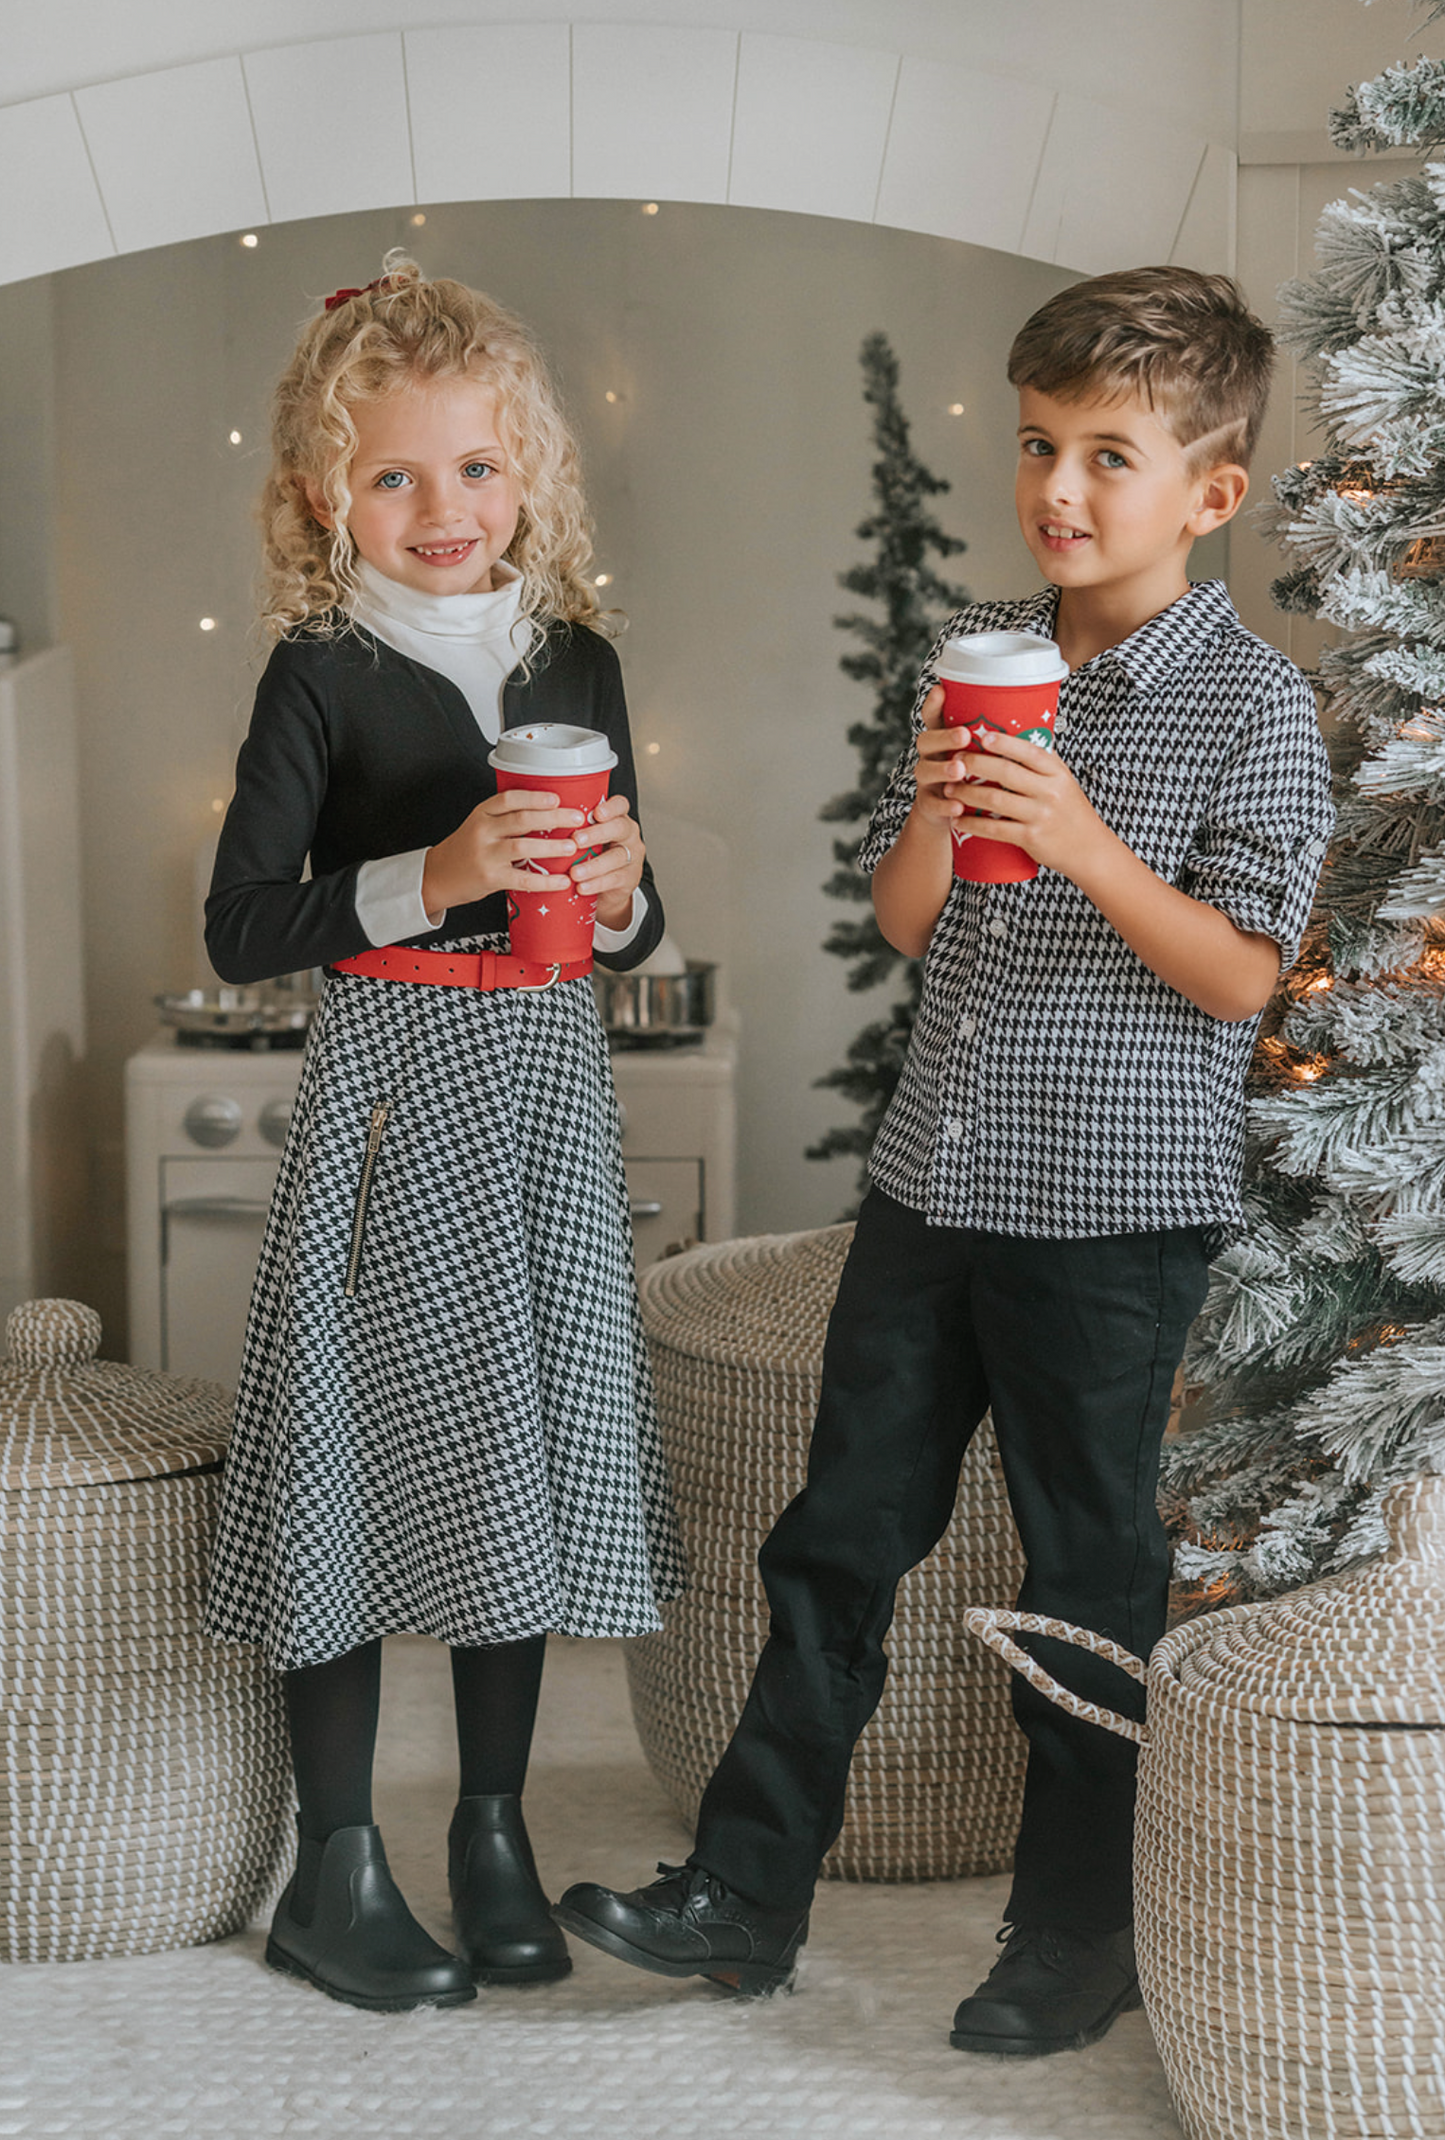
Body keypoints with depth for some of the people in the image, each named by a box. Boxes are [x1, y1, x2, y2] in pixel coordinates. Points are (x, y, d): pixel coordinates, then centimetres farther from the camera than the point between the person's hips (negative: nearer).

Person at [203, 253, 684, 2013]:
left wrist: (619, 892, -7)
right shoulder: (322, 671, -5)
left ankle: (495, 1832, 24)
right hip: (385, 1088, -4)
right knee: (370, 1438, -2)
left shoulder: (576, 657, 9)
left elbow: (630, 927, 16)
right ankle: (336, 1874, 10)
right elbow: (239, 928, -10)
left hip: (545, 1081, 5)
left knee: (524, 1444, 8)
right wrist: (433, 877, -20)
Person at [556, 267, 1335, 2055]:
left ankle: (1077, 1938, 22)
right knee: (839, 1533, 11)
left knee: (1088, 1574, 6)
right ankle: (748, 1890, 22)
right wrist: (941, 798, -12)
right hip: (935, 1172, 5)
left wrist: (1087, 843, -25)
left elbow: (1240, 976, -13)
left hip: (1119, 1205, -5)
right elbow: (905, 920, 8)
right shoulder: (976, 653, 6)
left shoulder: (1251, 704, -9)